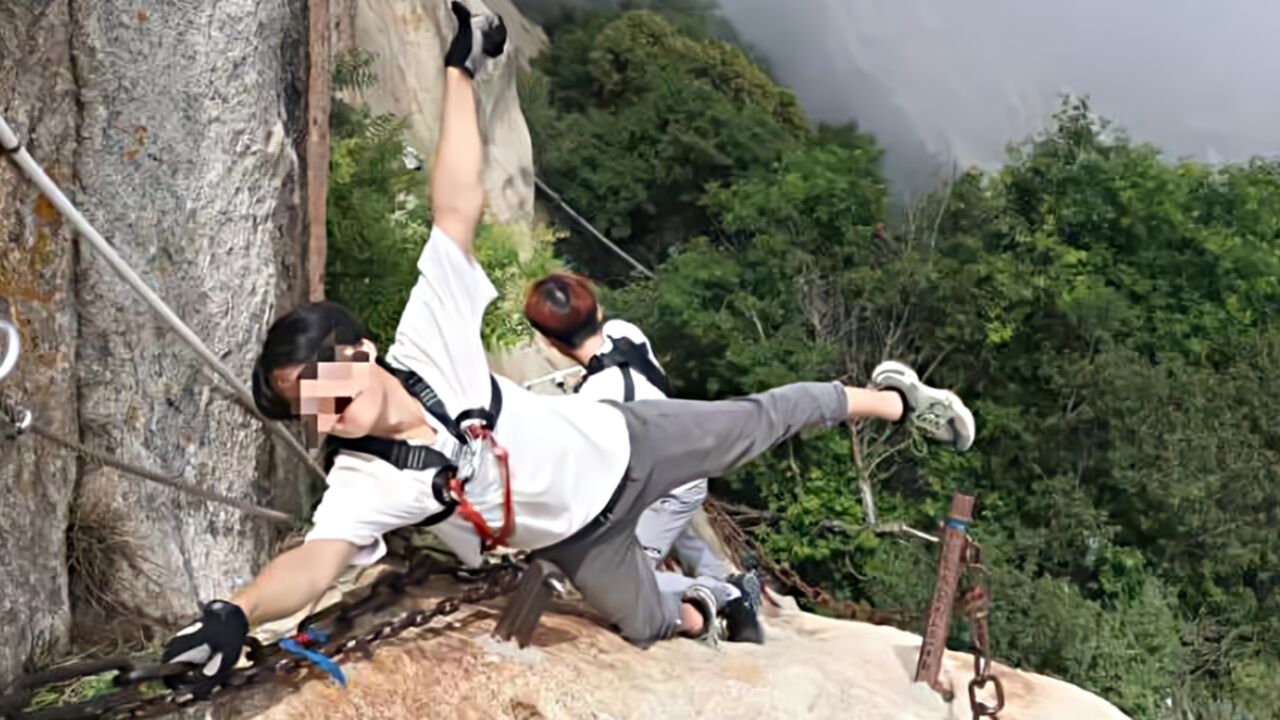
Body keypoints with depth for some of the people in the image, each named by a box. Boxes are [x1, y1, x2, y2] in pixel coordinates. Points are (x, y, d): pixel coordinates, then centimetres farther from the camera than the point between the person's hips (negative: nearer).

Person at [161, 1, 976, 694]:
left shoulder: (428, 340, -29)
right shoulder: (362, 484, -26)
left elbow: (459, 207, -32)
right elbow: (317, 558, -45)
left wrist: (461, 66, -35)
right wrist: (237, 610, -66)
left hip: (620, 444, -1)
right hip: (576, 535, 2)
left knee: (759, 419, 13)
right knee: (645, 625, 20)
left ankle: (888, 396, 40)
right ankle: (697, 609, 59)